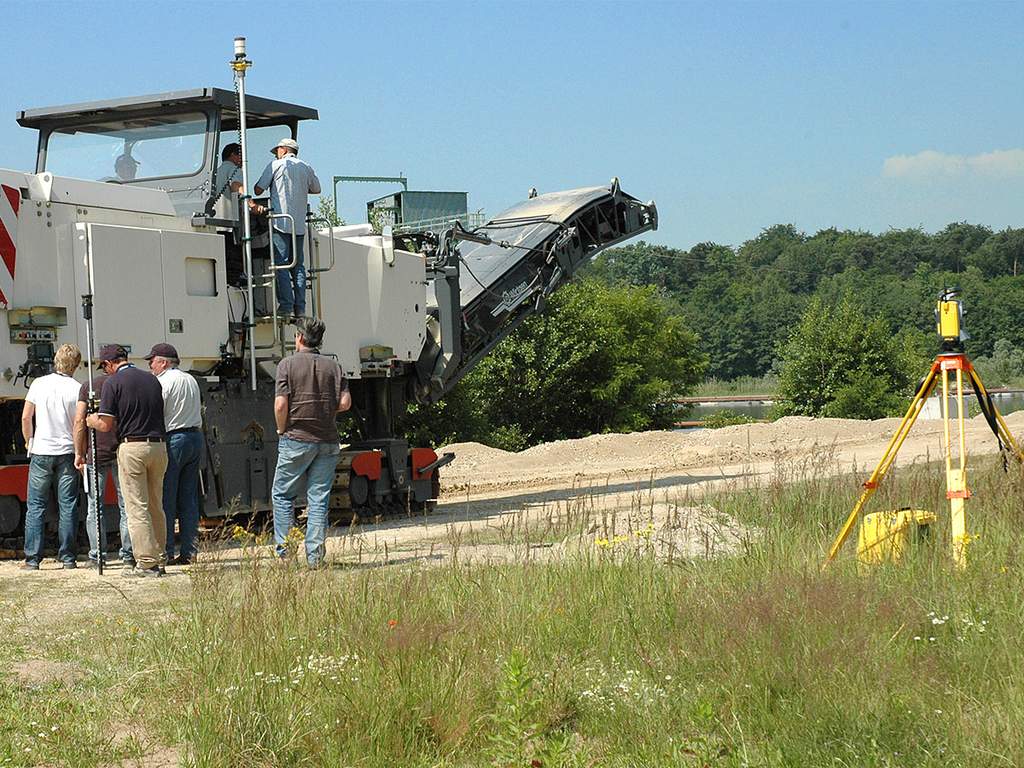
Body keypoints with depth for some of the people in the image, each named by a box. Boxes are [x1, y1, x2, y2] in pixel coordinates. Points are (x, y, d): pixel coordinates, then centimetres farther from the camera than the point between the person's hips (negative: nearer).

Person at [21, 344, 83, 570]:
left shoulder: (39, 384, -2)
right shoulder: (77, 389, -6)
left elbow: (25, 418, 1)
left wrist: (29, 441, 16)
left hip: (41, 452, 1)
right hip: (68, 453, -1)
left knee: (35, 507, 5)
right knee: (67, 507, 4)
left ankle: (32, 559, 2)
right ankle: (67, 557, 4)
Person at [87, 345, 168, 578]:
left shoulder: (113, 382, -5)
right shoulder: (152, 380, 12)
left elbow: (106, 425, -9)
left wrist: (92, 421, 14)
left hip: (132, 447, -6)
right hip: (158, 445, 6)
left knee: (137, 508, -3)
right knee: (156, 506, 13)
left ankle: (146, 562, -5)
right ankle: (160, 559, 14)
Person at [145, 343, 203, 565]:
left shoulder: (163, 382, -9)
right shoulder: (191, 380, 17)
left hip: (173, 440, -8)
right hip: (196, 437, 8)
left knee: (166, 499, -4)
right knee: (189, 499, 8)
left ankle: (166, 552, -5)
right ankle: (188, 552, 7)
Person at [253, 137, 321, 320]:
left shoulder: (276, 165, -1)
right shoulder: (307, 168, 12)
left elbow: (258, 190, -1)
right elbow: (316, 189, 26)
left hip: (280, 222, -4)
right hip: (299, 224, 5)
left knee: (281, 264, -6)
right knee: (298, 265, 8)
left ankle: (286, 306, -13)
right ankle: (300, 308, 3)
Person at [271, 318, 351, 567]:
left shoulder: (288, 364, -5)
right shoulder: (333, 366, 6)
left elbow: (281, 405, -13)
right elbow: (345, 402, -1)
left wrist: (282, 431, 3)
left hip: (296, 440, -3)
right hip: (328, 441, 3)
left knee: (282, 495, 9)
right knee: (319, 499, 6)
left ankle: (285, 552, 4)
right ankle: (315, 555, 2)